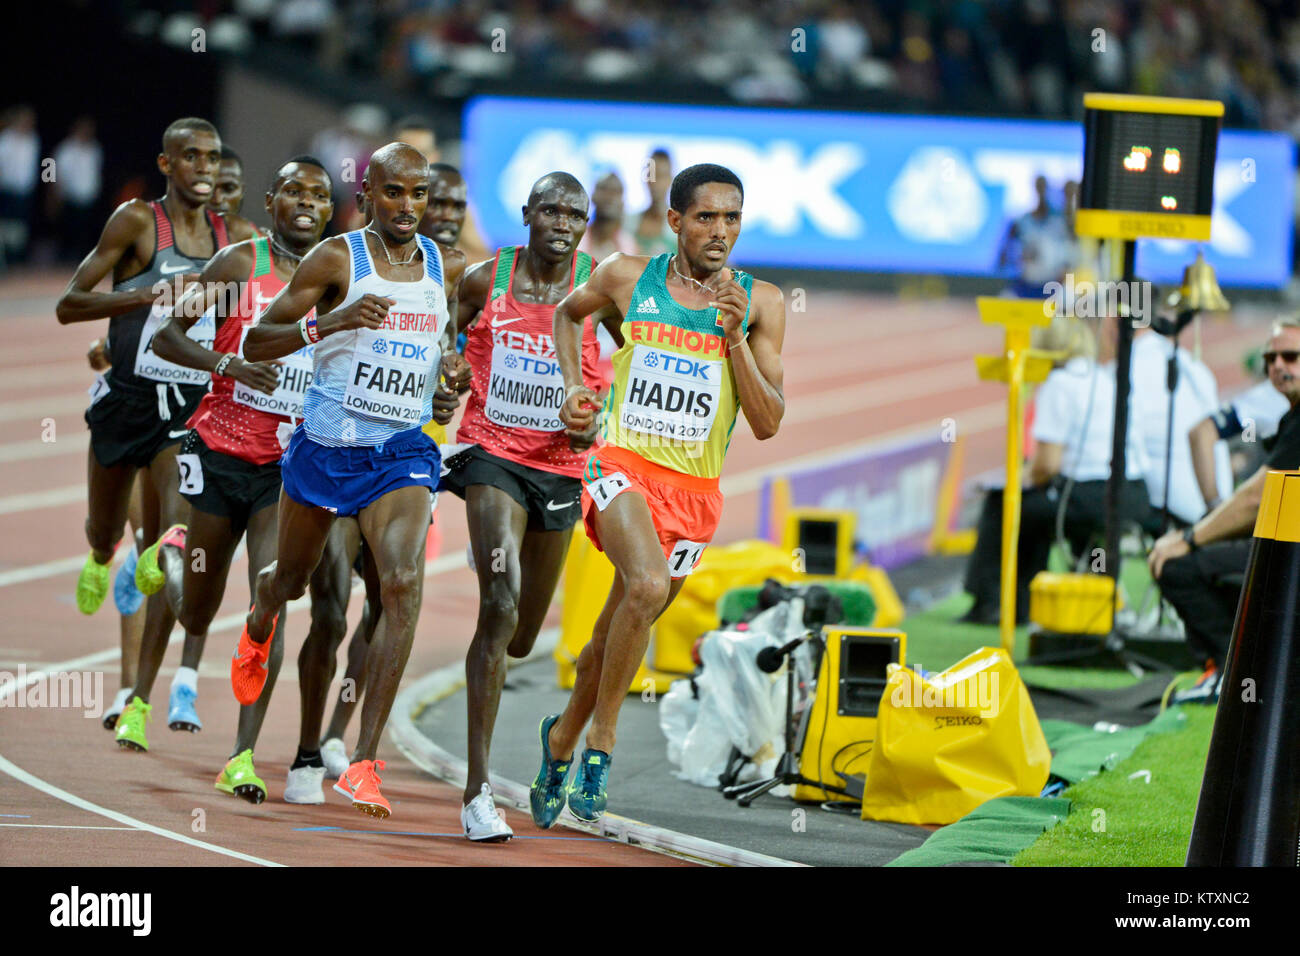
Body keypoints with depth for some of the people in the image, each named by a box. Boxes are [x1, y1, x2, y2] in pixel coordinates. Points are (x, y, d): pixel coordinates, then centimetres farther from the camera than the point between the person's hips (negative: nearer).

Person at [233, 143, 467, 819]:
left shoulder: (449, 268, 3)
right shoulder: (337, 259, -9)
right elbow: (253, 344, -11)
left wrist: (454, 362, 1)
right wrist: (329, 322, -27)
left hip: (401, 452, 1)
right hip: (325, 445, -1)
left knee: (403, 582, -22)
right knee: (290, 579, 19)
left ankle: (363, 764, -21)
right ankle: (259, 622, 62)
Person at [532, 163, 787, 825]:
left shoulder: (760, 304, -1)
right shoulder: (626, 279, 0)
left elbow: (767, 425, -4)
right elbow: (567, 313, 23)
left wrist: (736, 338, -15)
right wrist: (573, 387, 8)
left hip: (694, 490, 2)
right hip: (623, 464, -2)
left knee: (616, 633, 12)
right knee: (649, 587, -30)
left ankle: (563, 735, 38)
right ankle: (602, 734, -14)